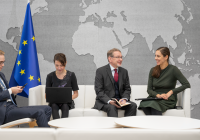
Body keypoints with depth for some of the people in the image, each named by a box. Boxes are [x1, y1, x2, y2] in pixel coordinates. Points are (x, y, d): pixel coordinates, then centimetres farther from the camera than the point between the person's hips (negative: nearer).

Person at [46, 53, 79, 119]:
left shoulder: (71, 75, 2)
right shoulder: (50, 76, 3)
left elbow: (76, 93, 5)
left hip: (67, 103, 0)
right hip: (54, 102, 1)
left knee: (65, 105, -36)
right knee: (54, 105, -35)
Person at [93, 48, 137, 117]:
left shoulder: (124, 71, 11)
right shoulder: (100, 71, -4)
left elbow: (127, 89, 12)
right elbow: (99, 91, -9)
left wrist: (124, 99, -11)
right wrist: (109, 101, -25)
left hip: (120, 100, 5)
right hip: (105, 102, -4)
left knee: (133, 105, -21)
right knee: (112, 107, -35)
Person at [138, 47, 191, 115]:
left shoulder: (173, 69, -3)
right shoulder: (153, 70, 10)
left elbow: (187, 85, -9)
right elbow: (149, 89, 8)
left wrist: (171, 92, -14)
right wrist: (158, 95, -13)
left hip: (168, 100, -4)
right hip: (154, 98, 4)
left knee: (154, 104, -37)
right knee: (143, 104, -32)